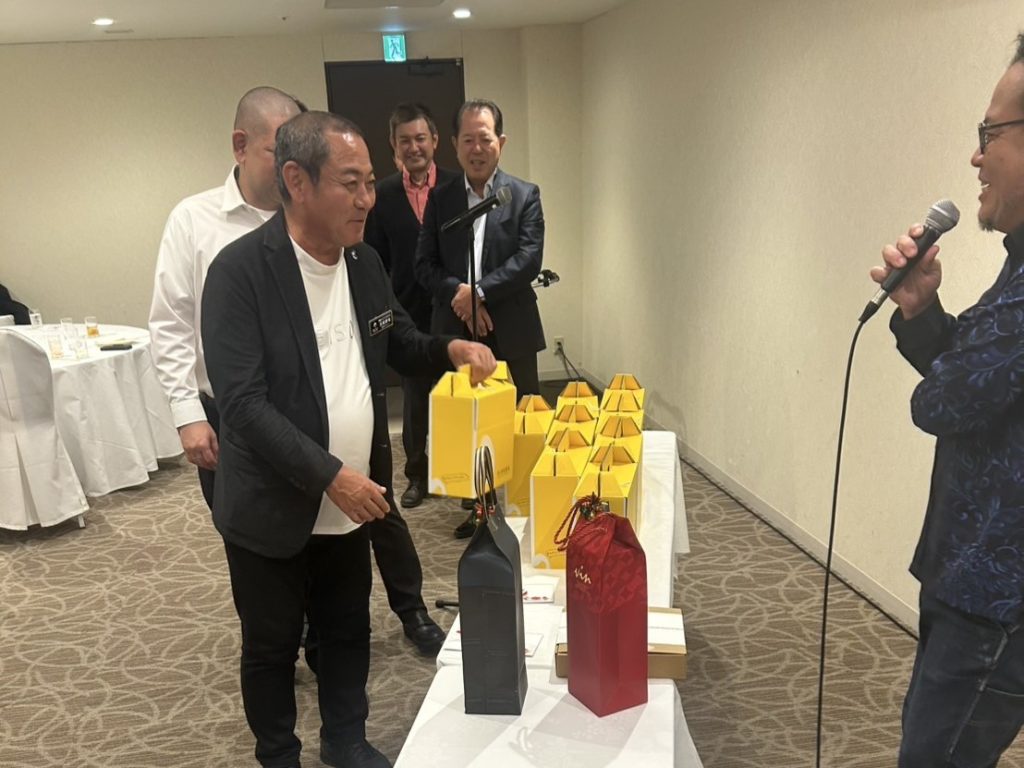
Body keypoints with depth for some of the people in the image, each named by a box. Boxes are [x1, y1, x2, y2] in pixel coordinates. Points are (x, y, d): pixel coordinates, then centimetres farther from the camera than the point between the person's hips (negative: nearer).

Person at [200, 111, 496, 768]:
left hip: (352, 502, 6)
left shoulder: (364, 260, 1)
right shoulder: (241, 270, -19)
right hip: (273, 511, -5)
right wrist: (330, 475, -27)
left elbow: (398, 344, 14)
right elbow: (243, 402, -24)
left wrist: (451, 348, -6)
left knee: (349, 632, 21)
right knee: (272, 647, 15)